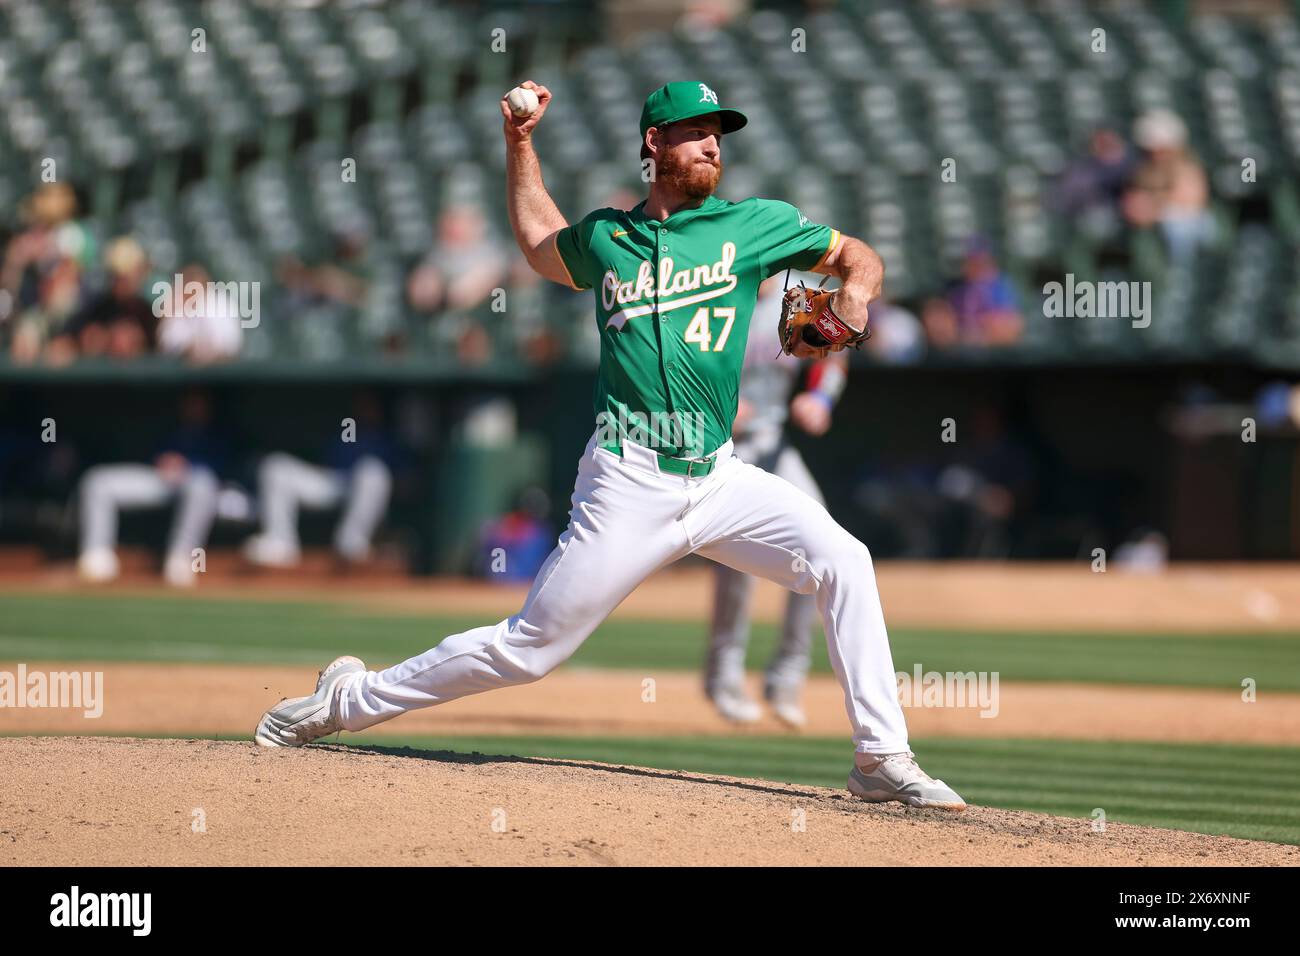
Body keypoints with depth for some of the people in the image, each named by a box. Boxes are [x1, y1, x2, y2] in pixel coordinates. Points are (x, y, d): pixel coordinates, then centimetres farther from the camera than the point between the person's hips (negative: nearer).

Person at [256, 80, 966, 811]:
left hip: (718, 478, 2)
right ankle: (349, 699, 15)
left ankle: (882, 758, -12)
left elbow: (857, 256, 15)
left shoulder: (755, 226, 7)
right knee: (530, 648, -2)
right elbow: (540, 242, 32)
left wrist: (853, 298, -7)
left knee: (843, 562, -18)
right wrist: (520, 144, 24)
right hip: (628, 483, -2)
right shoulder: (604, 238, 9)